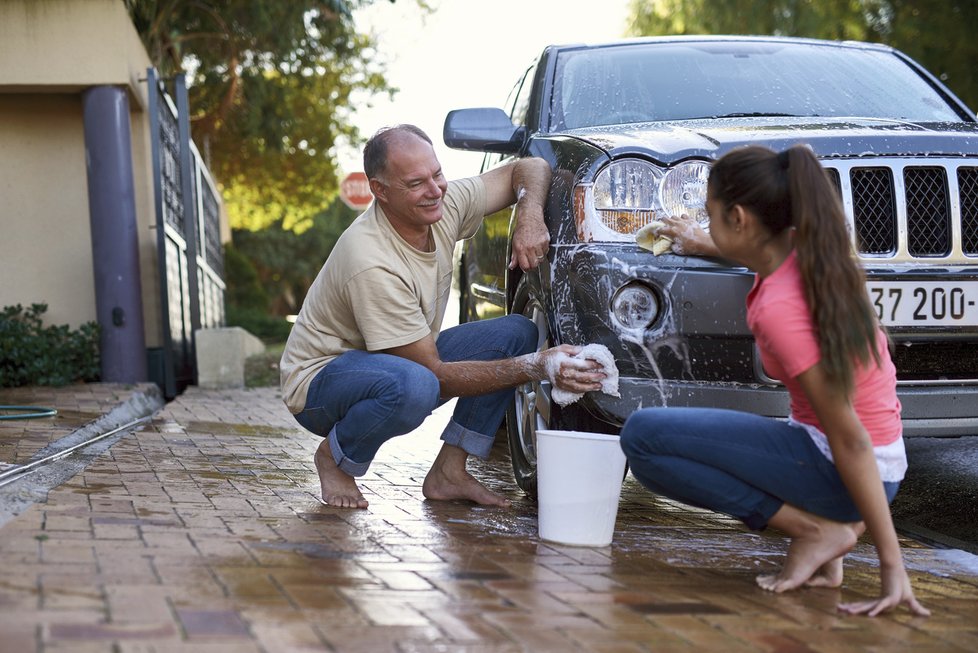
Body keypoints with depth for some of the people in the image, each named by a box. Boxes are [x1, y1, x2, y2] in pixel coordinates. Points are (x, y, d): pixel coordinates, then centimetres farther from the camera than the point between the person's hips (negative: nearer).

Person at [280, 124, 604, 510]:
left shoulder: (444, 204, -11)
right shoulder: (372, 264, -32)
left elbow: (529, 169, 5)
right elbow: (438, 374, -28)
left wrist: (530, 215, -18)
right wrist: (534, 369, -33)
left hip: (408, 361, 8)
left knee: (516, 333, -7)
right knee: (414, 385, -41)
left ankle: (448, 473, -5)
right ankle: (335, 459, -9)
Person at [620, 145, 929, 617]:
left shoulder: (778, 308, -25)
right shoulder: (810, 254, 0)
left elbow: (850, 440, -25)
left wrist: (892, 564, -24)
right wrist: (706, 247, 38)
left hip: (839, 471, -9)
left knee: (643, 435, -15)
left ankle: (813, 529, -9)